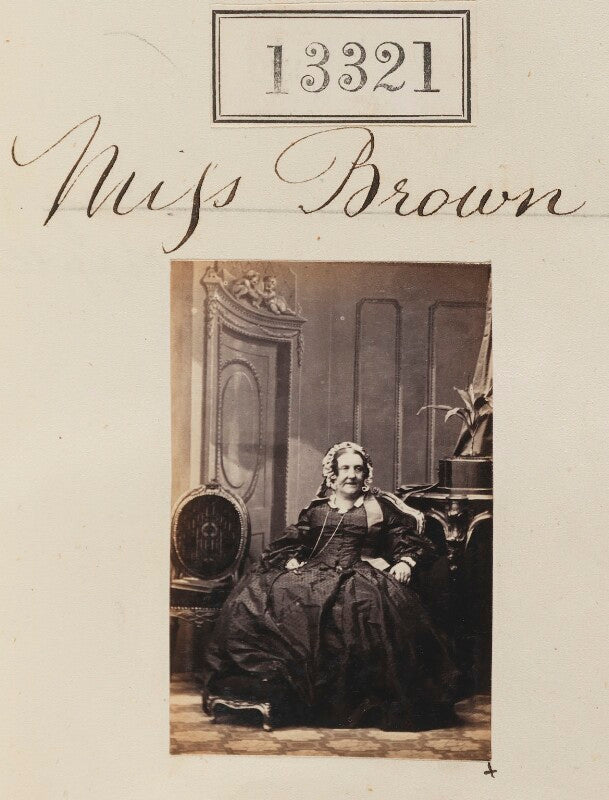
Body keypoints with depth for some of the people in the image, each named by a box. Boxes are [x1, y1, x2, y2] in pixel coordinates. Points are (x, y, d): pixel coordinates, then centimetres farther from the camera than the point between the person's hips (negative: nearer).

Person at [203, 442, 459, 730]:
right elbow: (292, 542, 17)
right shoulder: (316, 510, 23)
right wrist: (292, 560, -4)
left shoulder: (381, 507, 17)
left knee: (377, 605, -40)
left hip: (362, 574, -2)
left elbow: (410, 542, 13)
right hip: (316, 572, 2)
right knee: (257, 595, -24)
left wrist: (405, 562, -7)